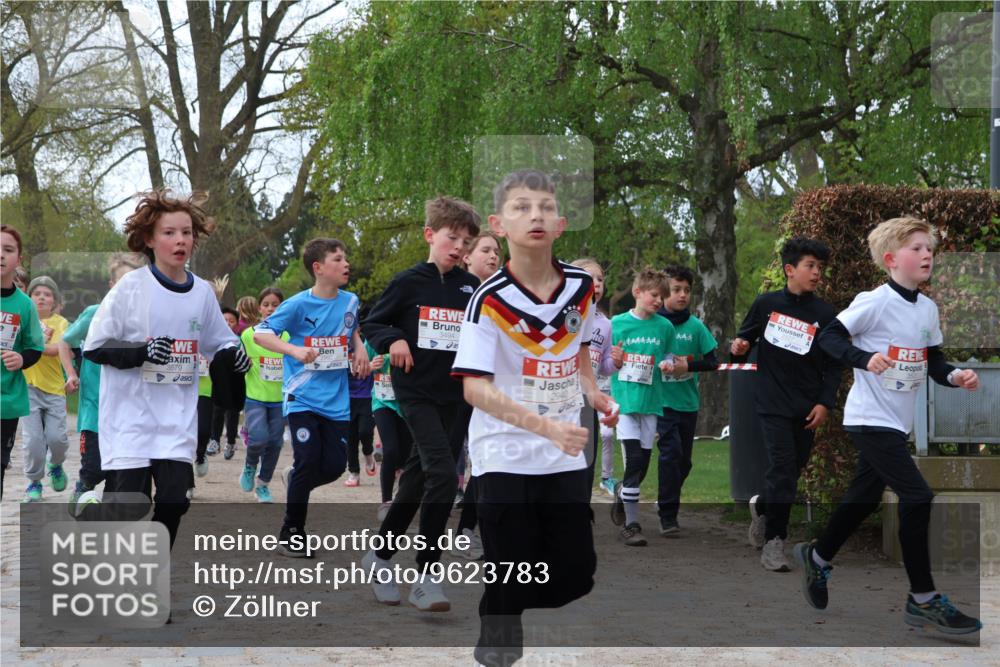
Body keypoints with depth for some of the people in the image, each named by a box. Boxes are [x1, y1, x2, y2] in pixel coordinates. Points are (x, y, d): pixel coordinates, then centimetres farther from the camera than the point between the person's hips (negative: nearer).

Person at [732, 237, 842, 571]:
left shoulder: (825, 314, 0)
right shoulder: (766, 304, -1)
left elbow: (834, 365, 4)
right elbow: (746, 336, 12)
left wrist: (825, 403, -6)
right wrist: (739, 348, -11)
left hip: (807, 407, 3)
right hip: (773, 402, -2)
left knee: (793, 469, 10)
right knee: (782, 466, -13)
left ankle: (762, 506, 41)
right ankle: (773, 543, -7)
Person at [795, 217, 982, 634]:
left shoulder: (928, 309, 7)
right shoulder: (875, 301, -15)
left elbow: (934, 362, 12)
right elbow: (828, 337, -14)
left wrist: (954, 376, -8)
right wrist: (865, 359, -29)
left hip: (897, 421, 8)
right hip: (870, 418, -8)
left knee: (865, 497, 19)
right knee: (917, 497, -14)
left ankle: (817, 558, 42)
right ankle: (923, 600, -6)